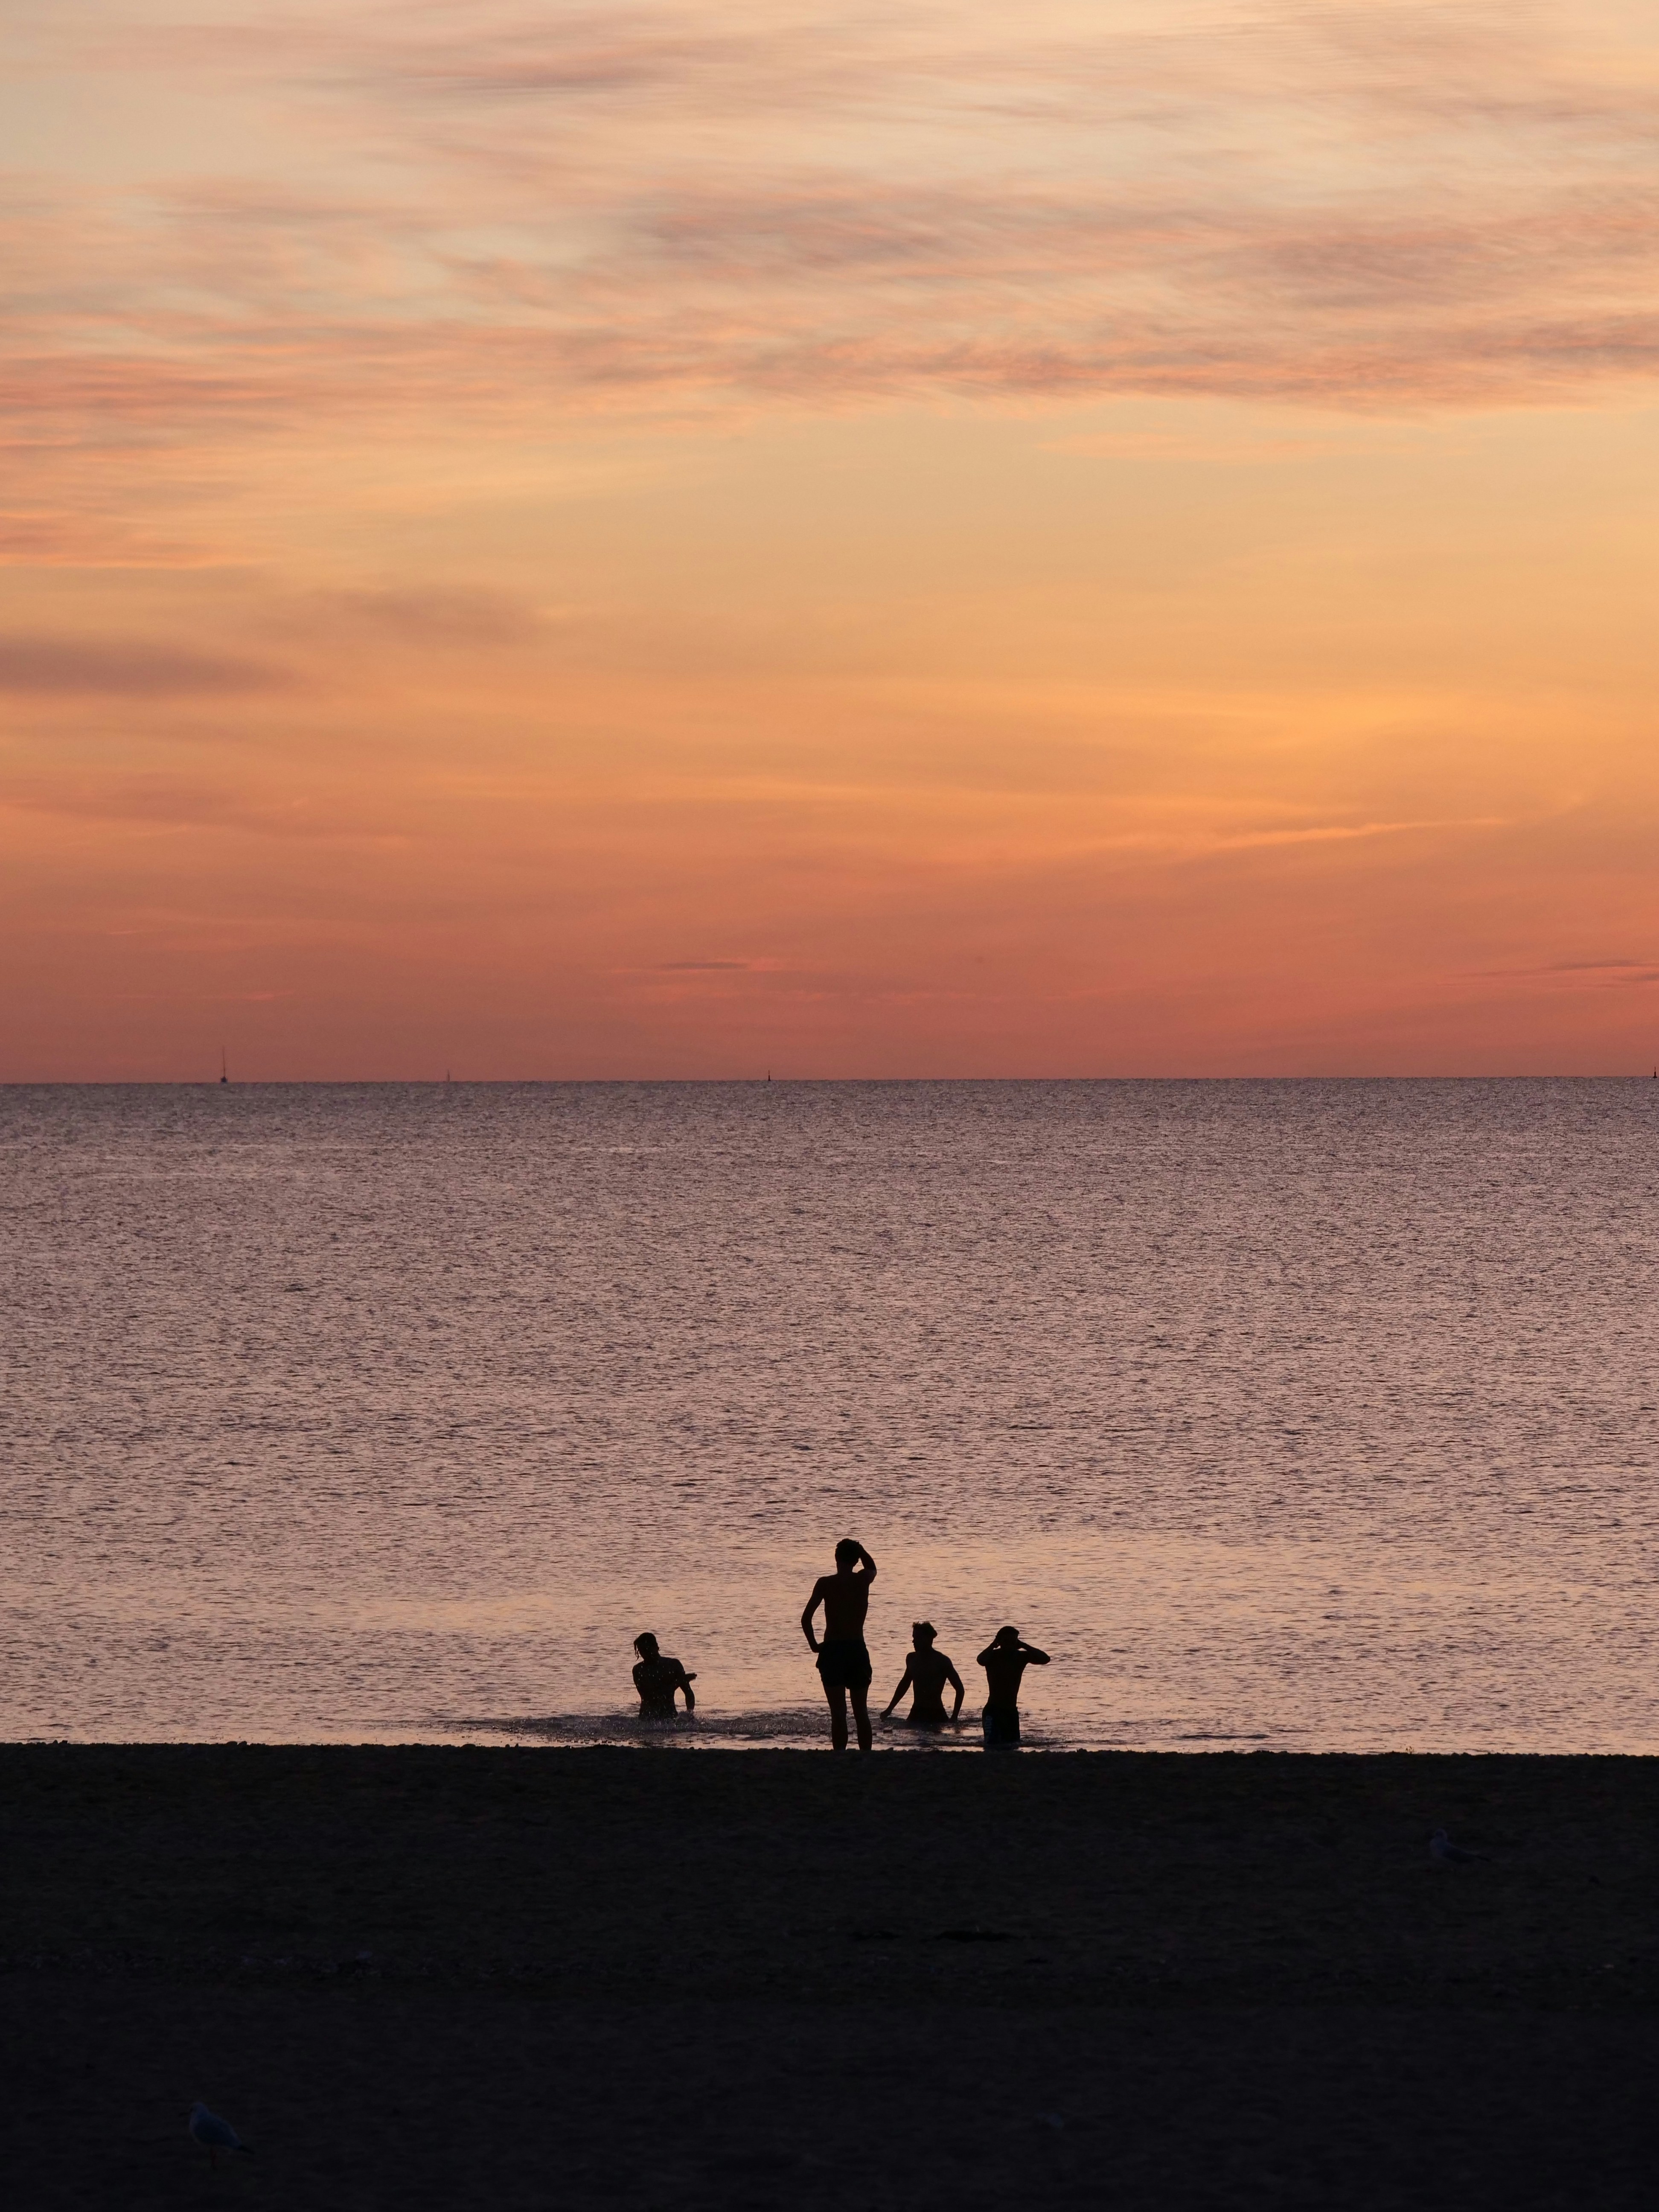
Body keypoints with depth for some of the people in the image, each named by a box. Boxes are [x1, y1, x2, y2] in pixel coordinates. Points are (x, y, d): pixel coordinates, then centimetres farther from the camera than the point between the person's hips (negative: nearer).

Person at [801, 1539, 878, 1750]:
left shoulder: (825, 1583, -6)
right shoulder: (863, 1580, 1)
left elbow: (806, 1619, -9)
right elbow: (872, 1568, 28)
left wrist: (814, 1645, 3)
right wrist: (858, 1549, 19)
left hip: (832, 1652, -3)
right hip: (858, 1651, 3)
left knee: (838, 1713, -4)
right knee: (861, 1711, 10)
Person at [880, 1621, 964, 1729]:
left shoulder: (942, 1661, -8)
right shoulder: (912, 1659, 8)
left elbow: (959, 1689, -6)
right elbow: (905, 1684, 25)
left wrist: (954, 1718, -13)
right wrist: (889, 1710, 22)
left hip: (936, 1716, -4)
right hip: (916, 1714, 4)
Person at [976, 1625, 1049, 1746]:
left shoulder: (1020, 1657, 2)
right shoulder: (993, 1656, -10)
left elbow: (1045, 1659, -6)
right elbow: (981, 1660, -33)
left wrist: (1023, 1646, -7)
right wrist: (994, 1645, -17)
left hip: (1012, 1711, 5)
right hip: (994, 1710, -5)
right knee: (991, 1745, -18)